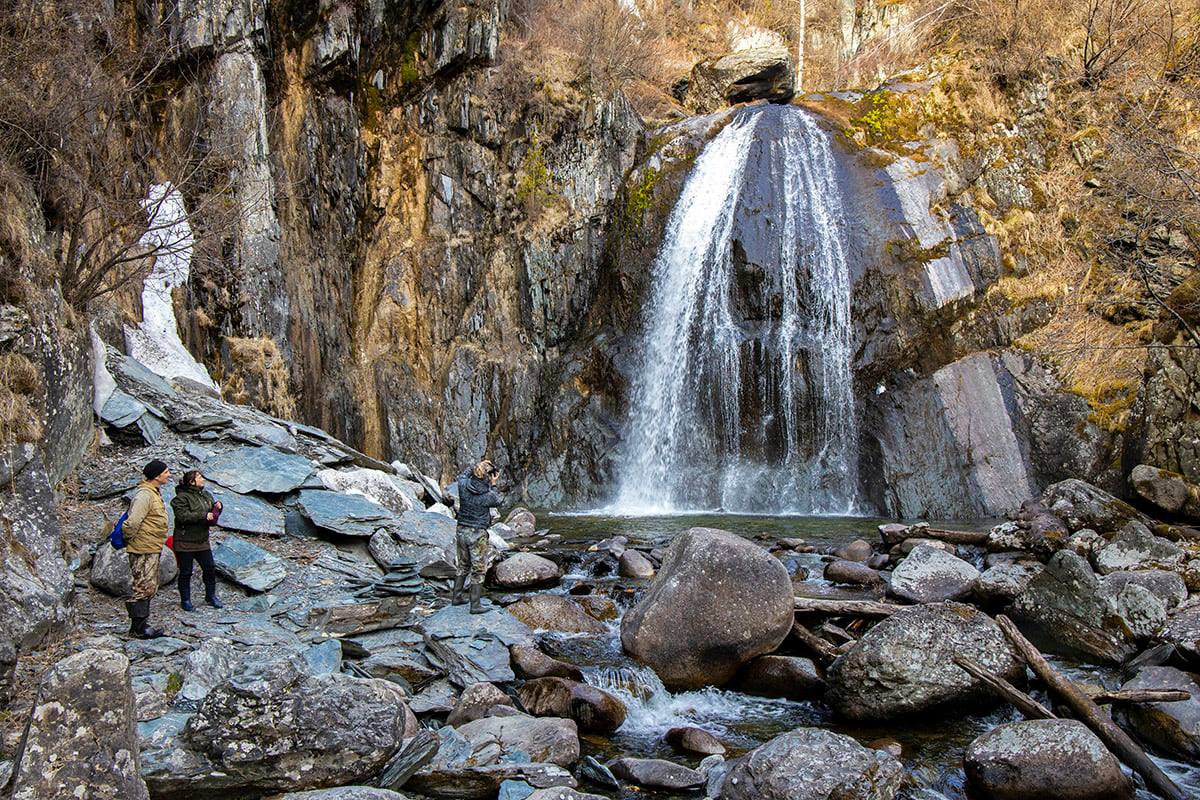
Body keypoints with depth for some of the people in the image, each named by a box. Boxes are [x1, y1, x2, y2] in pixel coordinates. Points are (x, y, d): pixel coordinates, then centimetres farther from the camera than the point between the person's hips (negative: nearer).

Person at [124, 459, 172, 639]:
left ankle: (141, 625, 23)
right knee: (144, 587, -5)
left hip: (152, 550, 10)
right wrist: (129, 539, -12)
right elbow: (133, 522, -27)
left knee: (150, 588, 15)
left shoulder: (155, 492, 14)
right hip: (143, 550, -10)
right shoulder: (145, 494, -20)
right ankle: (139, 627, 1)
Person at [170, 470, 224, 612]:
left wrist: (217, 507, -3)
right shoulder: (181, 498, -12)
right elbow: (183, 516, -25)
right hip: (185, 542, -7)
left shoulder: (206, 495, 10)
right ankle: (185, 600, 17)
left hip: (202, 540, 7)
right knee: (186, 572, 4)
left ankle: (211, 596, 24)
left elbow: (213, 513, 20)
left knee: (210, 568, 8)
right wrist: (204, 516, -24)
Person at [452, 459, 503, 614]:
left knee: (463, 565, 21)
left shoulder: (463, 486, -7)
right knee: (478, 570, 3)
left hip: (461, 531, 5)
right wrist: (493, 485, 8)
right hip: (477, 534, -5)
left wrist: (477, 467, 15)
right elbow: (497, 502, 6)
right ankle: (475, 605, 4)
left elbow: (463, 475, 17)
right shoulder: (488, 495, -17)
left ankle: (456, 597, 28)